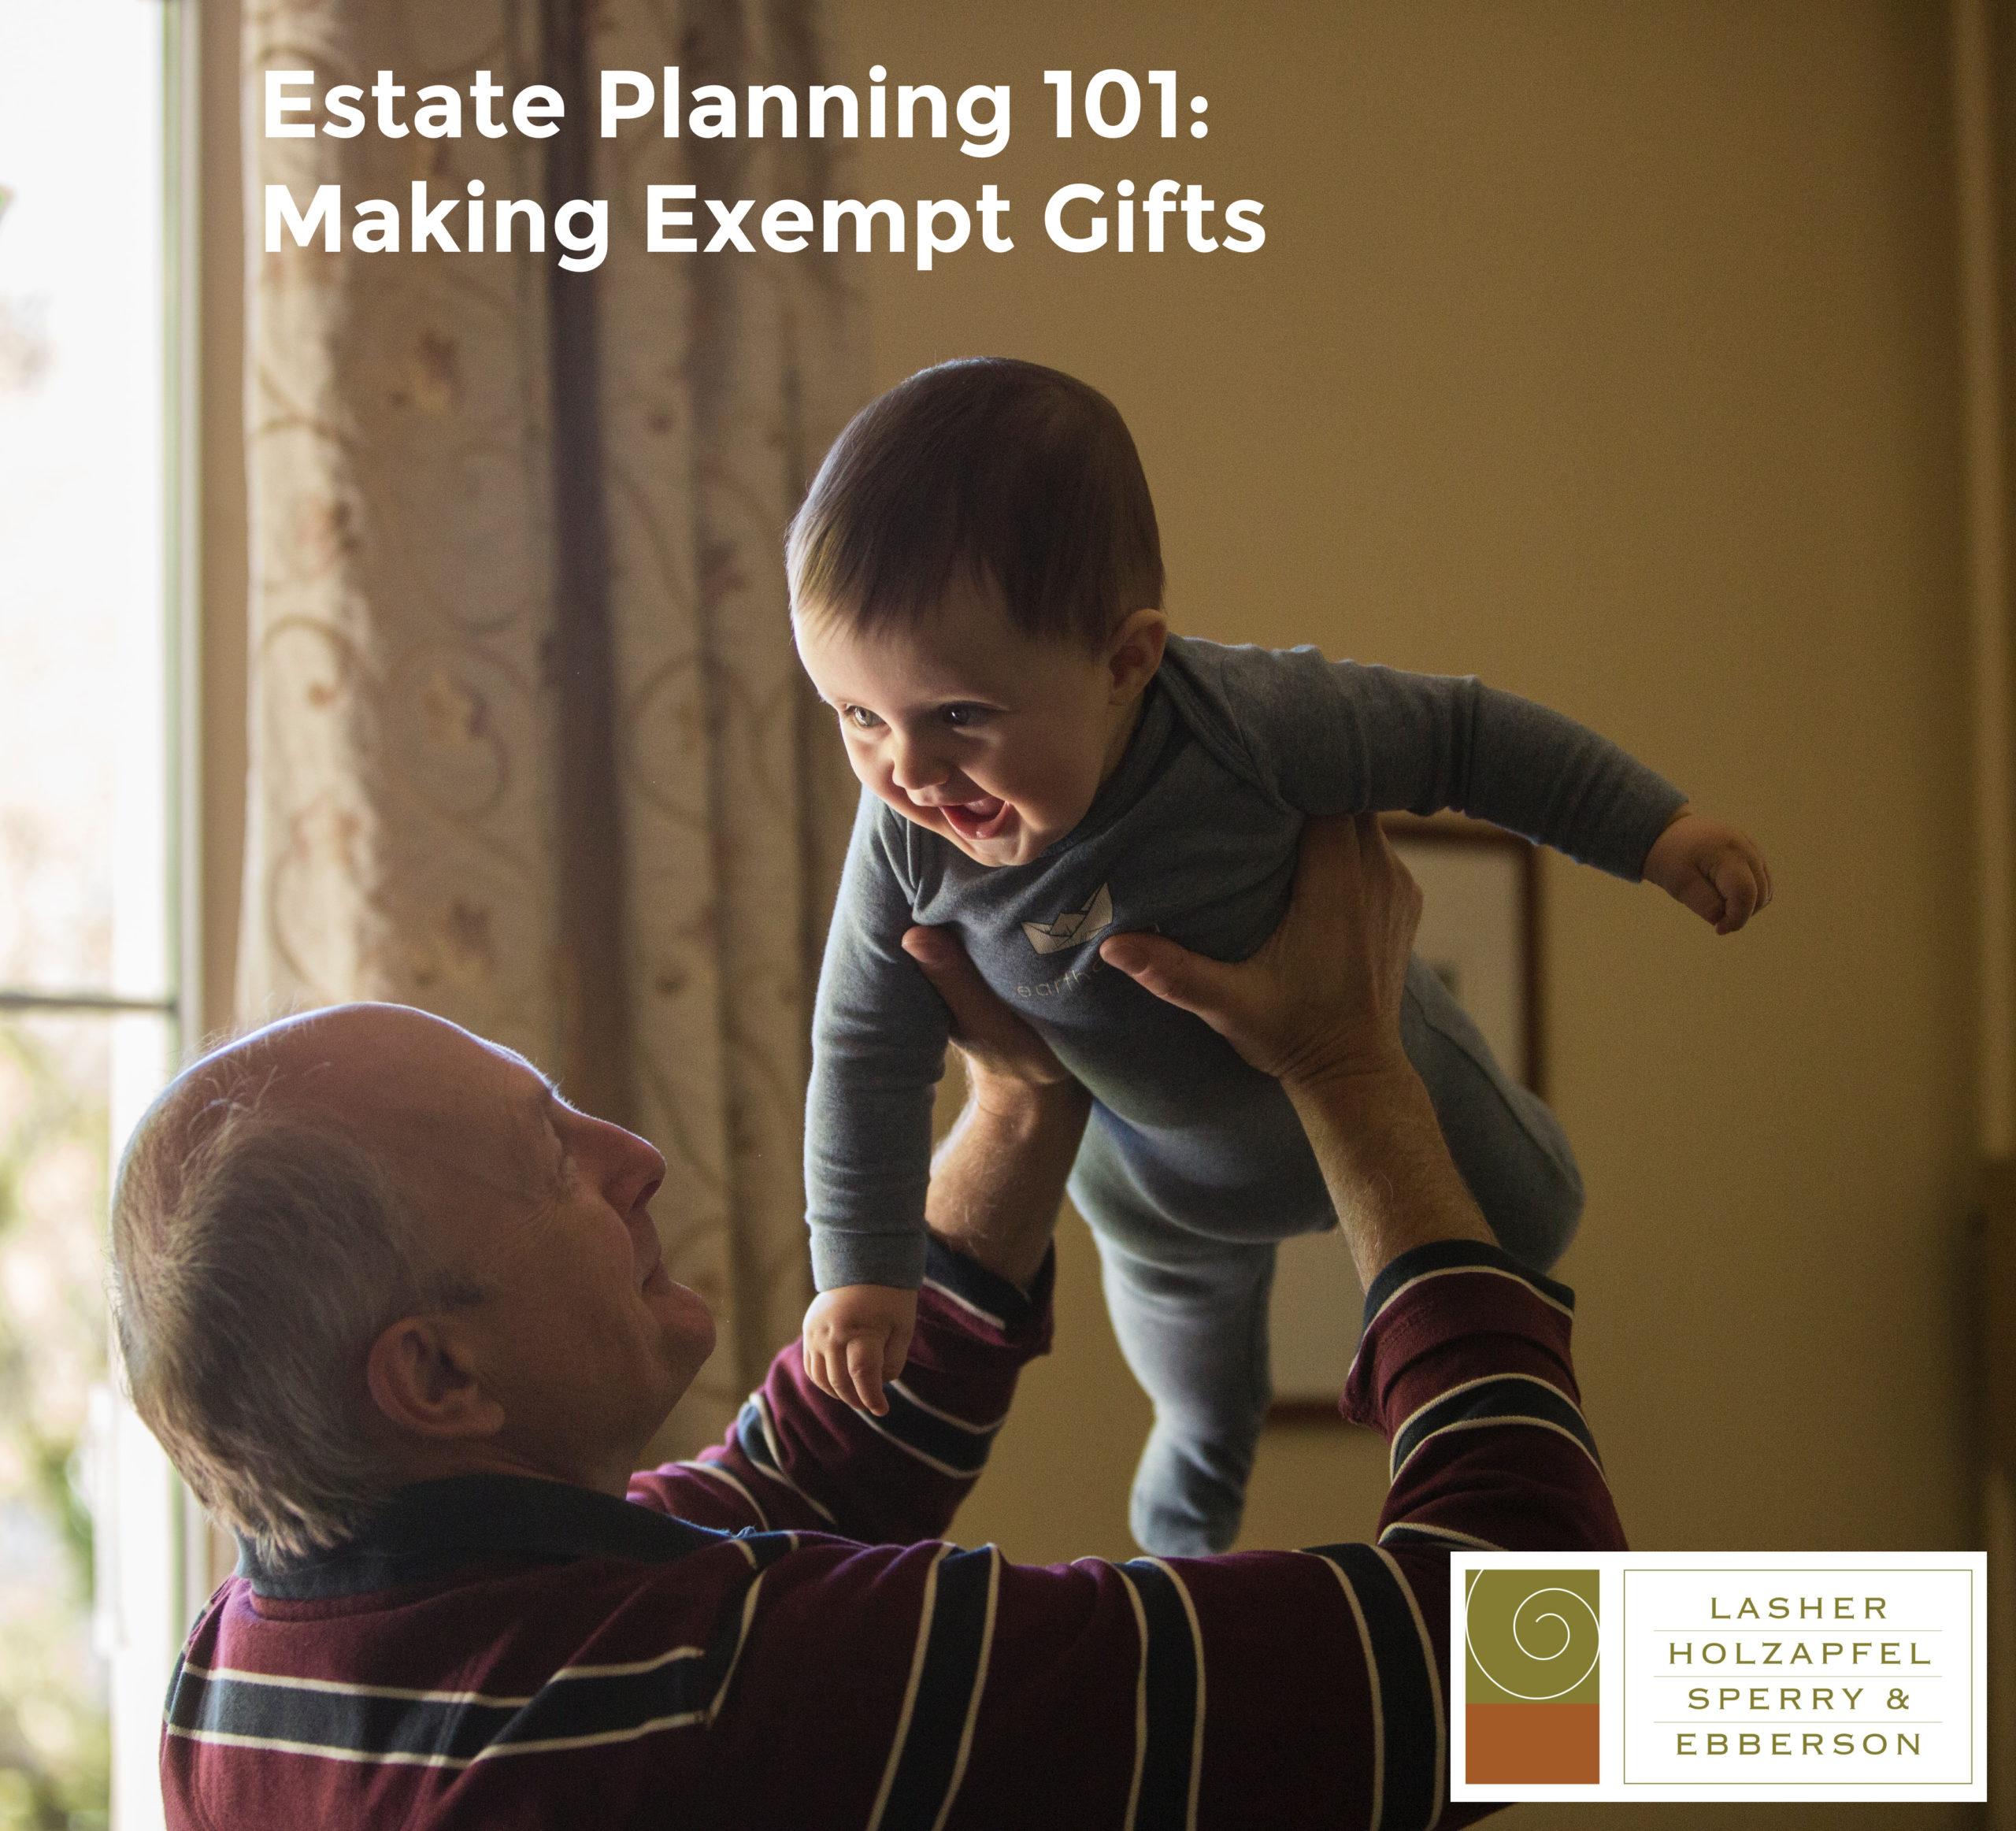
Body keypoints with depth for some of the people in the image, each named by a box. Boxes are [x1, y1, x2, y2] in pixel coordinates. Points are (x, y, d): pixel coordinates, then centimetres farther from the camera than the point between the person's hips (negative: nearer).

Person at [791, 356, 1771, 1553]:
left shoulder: (1249, 724, -44)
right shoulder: (909, 843, -35)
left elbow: (1458, 736, -28)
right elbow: (869, 1053, -19)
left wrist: (1655, 830, -24)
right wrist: (864, 1267, -17)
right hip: (1150, 1159, 3)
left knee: (1525, 1222, 25)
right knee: (1180, 1298, 33)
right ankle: (1206, 1449, 68)